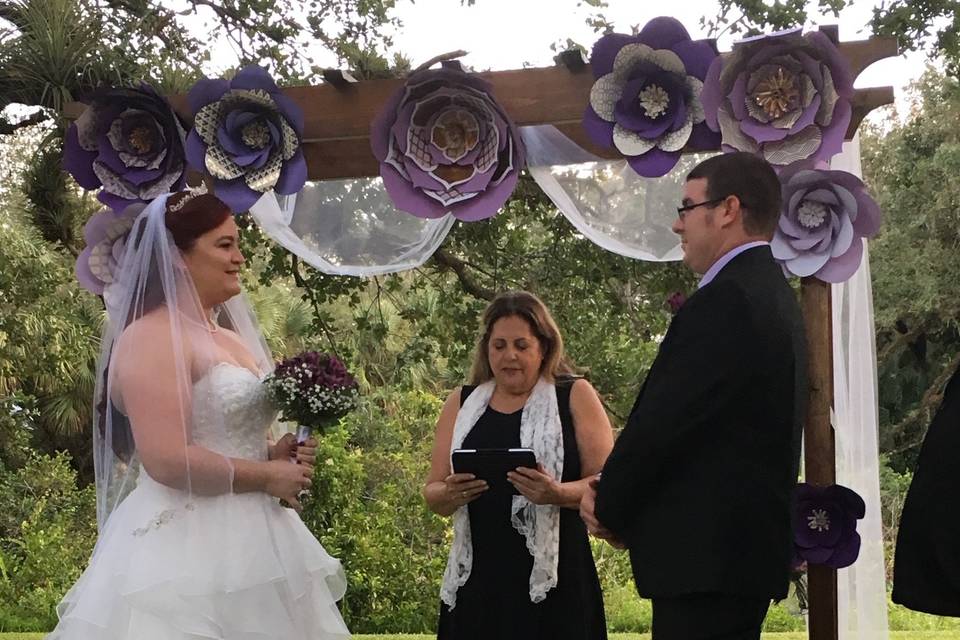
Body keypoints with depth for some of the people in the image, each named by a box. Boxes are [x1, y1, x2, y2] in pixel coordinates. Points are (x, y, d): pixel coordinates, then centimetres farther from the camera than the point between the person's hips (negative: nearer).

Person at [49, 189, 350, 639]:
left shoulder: (227, 337, 15)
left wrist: (275, 454, 5)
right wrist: (268, 476, -13)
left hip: (246, 541, 9)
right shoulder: (152, 338, -13)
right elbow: (168, 461, -23)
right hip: (185, 551, -9)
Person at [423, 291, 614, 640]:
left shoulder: (575, 396, 5)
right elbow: (432, 492, 14)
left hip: (553, 575, -3)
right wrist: (450, 494, -9)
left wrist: (557, 494, -21)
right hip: (479, 577, 3)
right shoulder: (462, 404, 14)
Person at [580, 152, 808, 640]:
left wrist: (609, 509, -2)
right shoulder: (770, 292, 14)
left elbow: (662, 422, -18)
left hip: (708, 552, -10)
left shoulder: (726, 300, -18)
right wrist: (618, 498, 5)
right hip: (747, 544, 10)